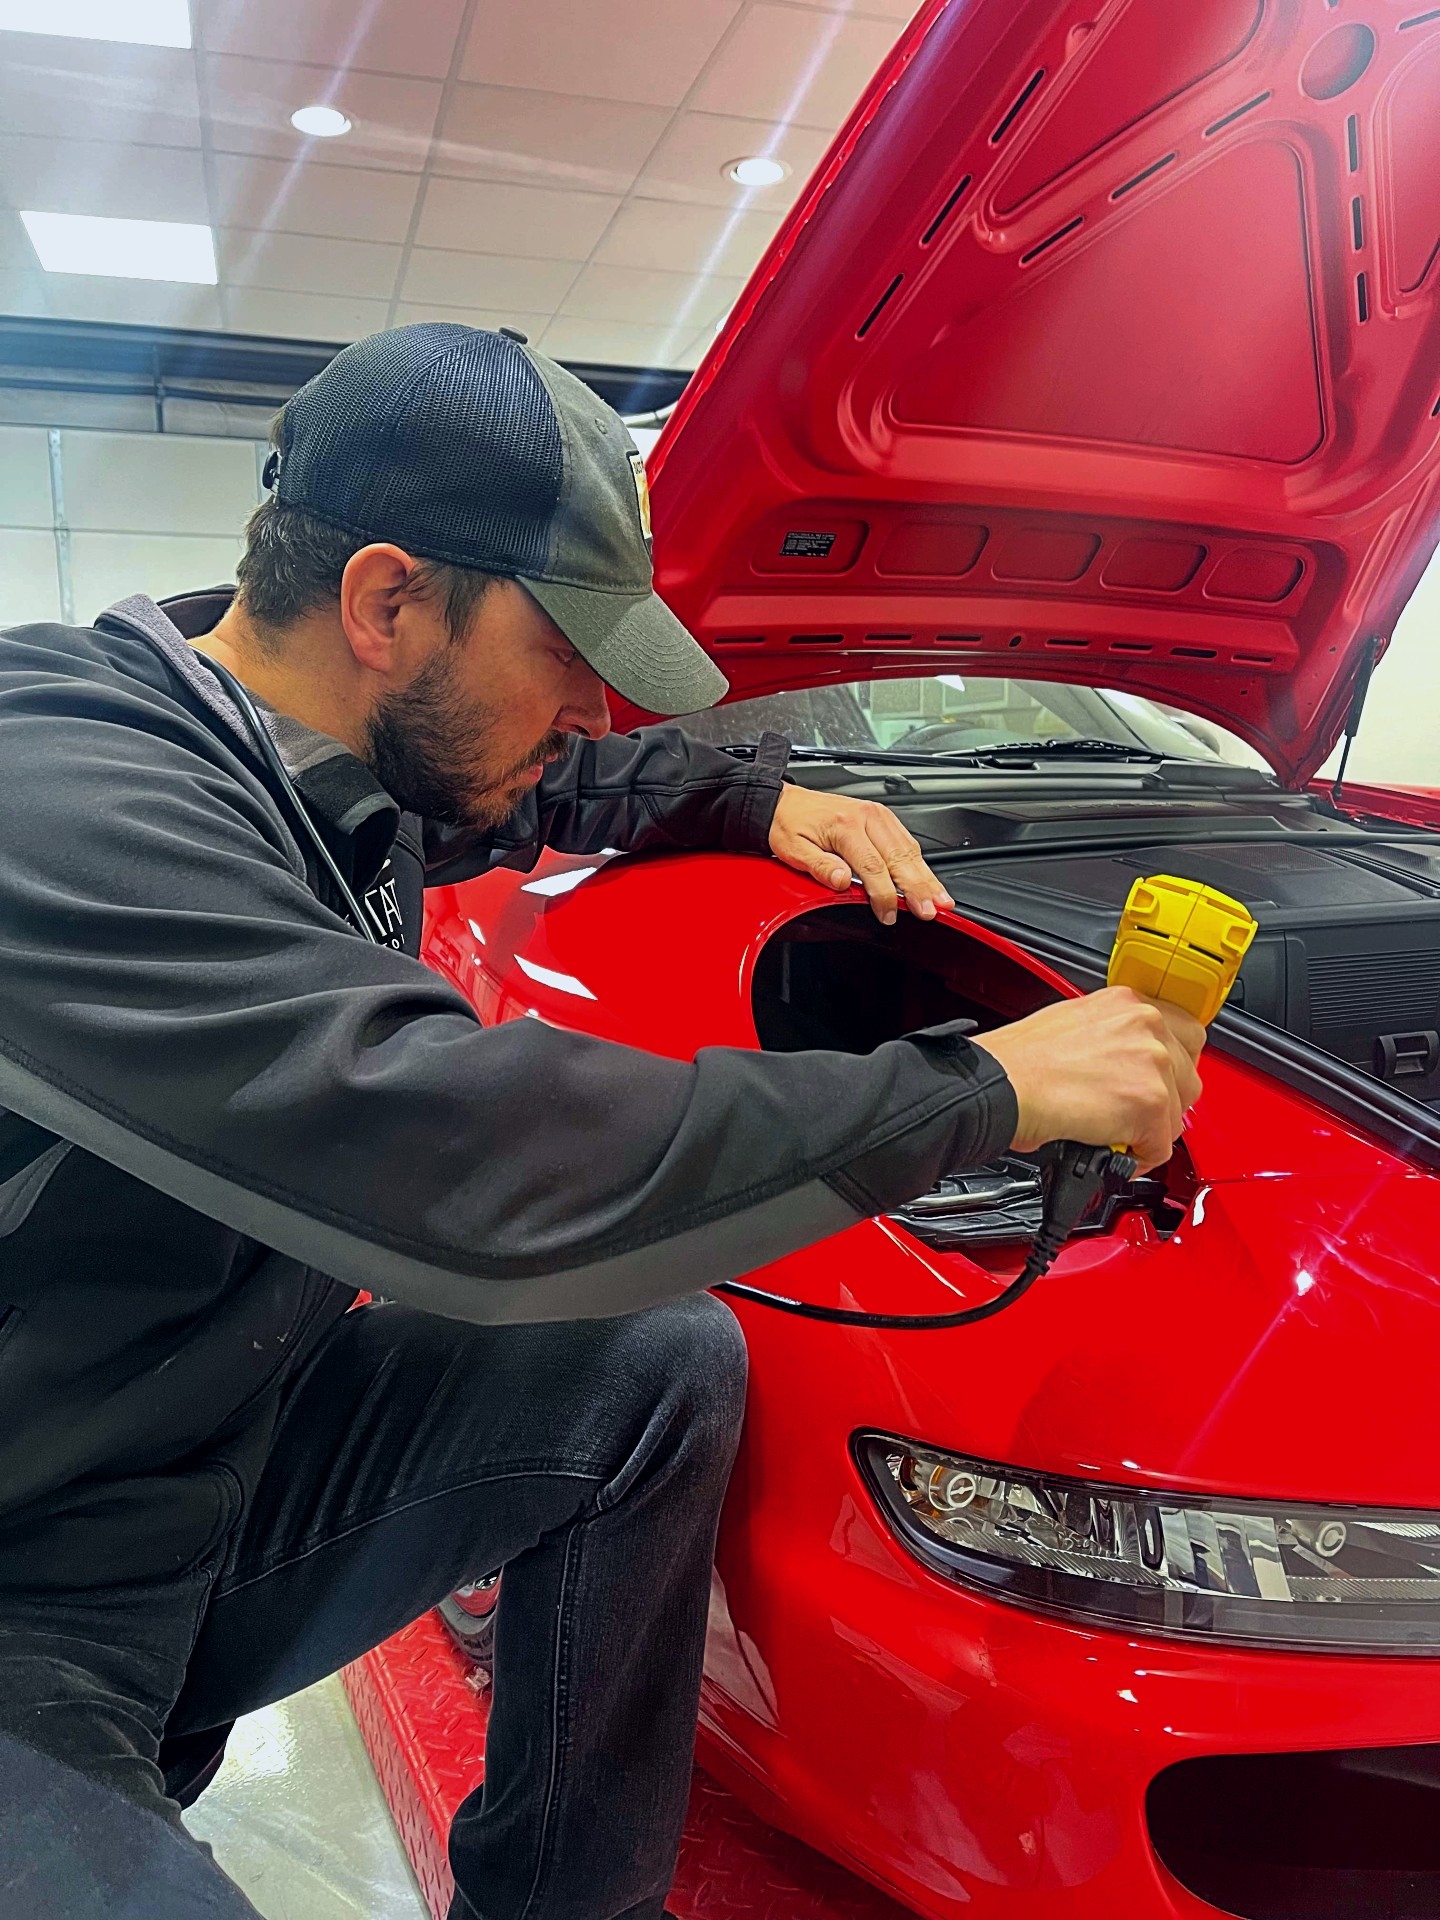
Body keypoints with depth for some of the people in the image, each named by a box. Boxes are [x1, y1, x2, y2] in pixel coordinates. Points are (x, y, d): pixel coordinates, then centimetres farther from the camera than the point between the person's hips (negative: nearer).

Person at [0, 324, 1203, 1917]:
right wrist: (982, 1088, -31)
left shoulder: (358, 765, -1)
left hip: (236, 1429, 8)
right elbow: (480, 1168, -39)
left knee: (669, 1362, -5)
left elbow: (553, 784, 24)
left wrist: (758, 798, 7)